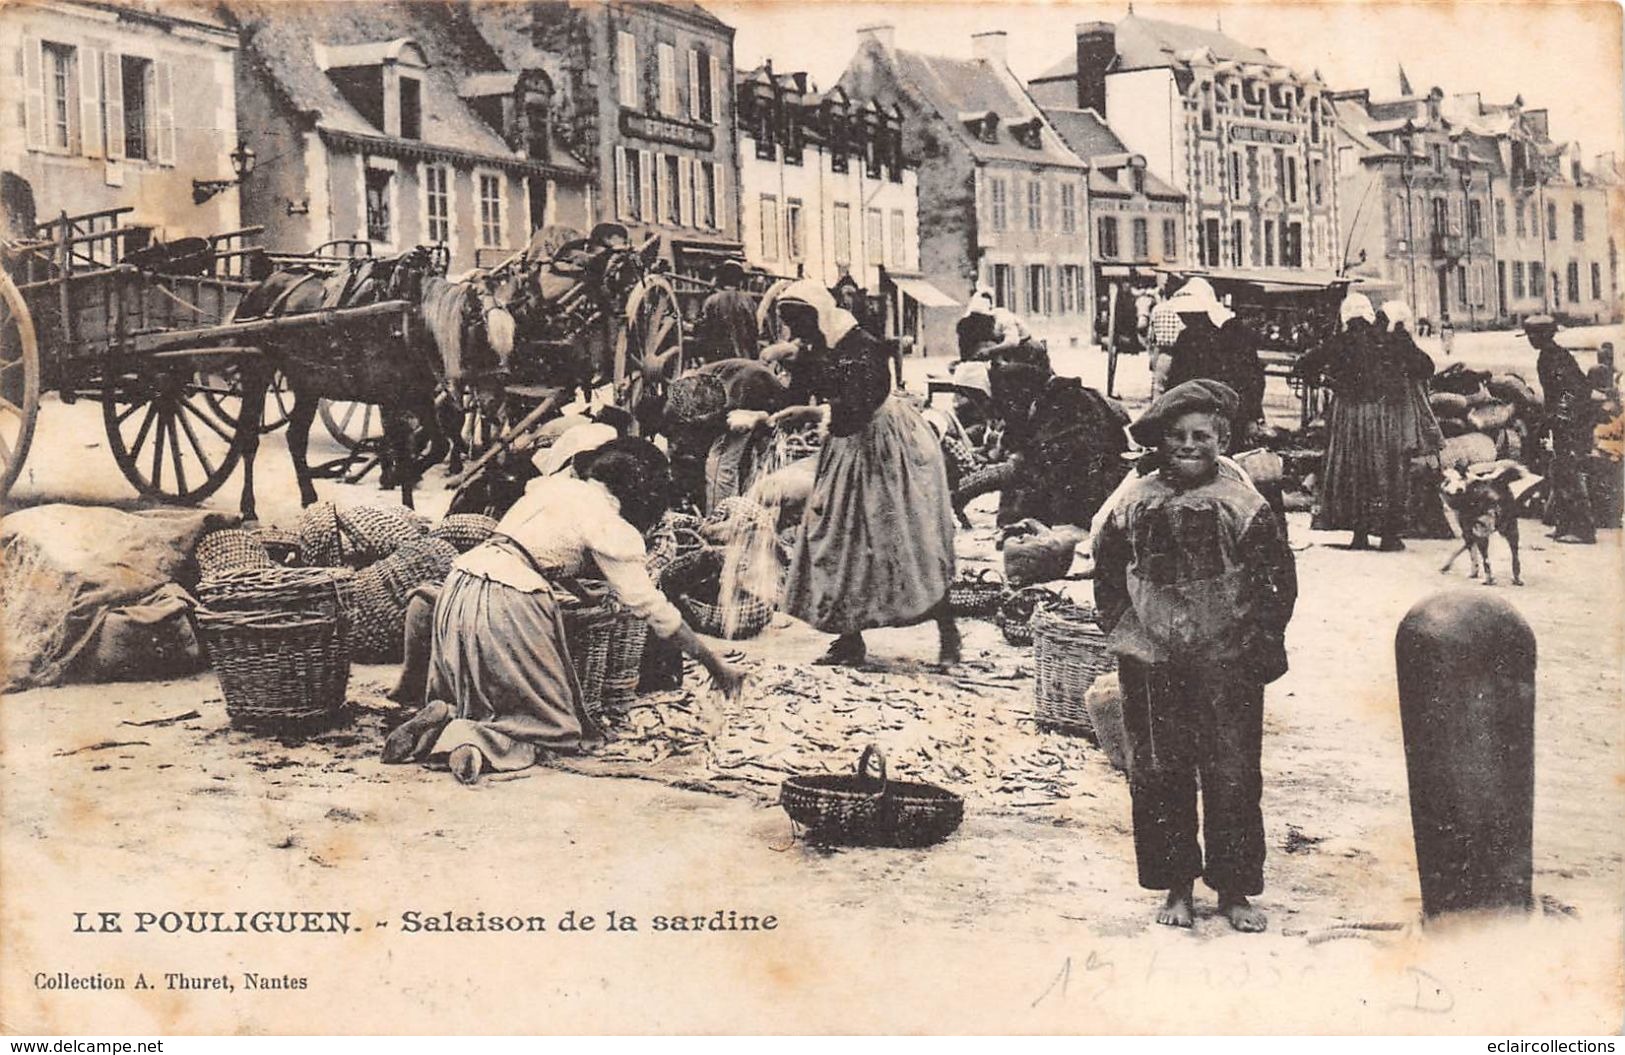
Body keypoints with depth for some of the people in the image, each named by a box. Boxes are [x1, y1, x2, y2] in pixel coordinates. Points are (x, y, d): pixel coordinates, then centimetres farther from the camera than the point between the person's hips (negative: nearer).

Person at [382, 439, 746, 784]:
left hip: (458, 589, 7)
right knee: (556, 721, 6)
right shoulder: (610, 527, -3)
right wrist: (713, 662, 2)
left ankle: (447, 717, -7)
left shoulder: (554, 484, 17)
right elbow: (649, 606, -4)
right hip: (508, 608, -7)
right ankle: (475, 739, -19)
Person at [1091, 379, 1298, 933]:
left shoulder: (1243, 505, -4)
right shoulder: (1136, 501, 3)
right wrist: (1119, 623, 7)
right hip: (1151, 662, 2)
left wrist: (1261, 640, -2)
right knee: (1158, 775, 7)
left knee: (1232, 777, 3)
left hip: (1226, 664, -2)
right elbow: (1106, 565, 15)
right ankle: (1176, 887, 19)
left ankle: (1234, 891, 16)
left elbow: (1281, 580, 1)